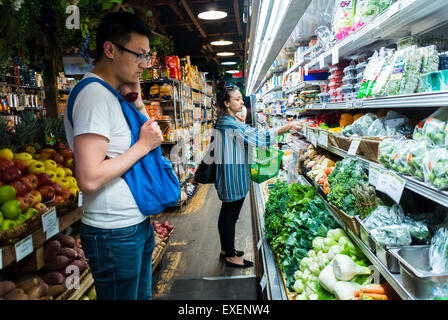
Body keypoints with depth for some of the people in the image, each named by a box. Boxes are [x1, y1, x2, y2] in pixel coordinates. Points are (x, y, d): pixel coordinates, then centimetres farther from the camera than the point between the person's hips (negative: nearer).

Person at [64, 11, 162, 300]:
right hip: (114, 233, -9)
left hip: (138, 223, 9)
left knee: (142, 295, 22)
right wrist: (143, 145, -19)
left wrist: (137, 102, 3)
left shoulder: (114, 93, 10)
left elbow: (153, 139, 16)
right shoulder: (95, 94, -20)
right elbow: (90, 179, -28)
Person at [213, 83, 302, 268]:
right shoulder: (230, 124, -21)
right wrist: (287, 127, -24)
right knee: (230, 215, 1)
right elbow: (257, 137, -27)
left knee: (226, 214, 18)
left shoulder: (225, 121, 12)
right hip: (232, 175, -11)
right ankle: (231, 256, 14)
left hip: (228, 175, 11)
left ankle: (225, 250, 32)